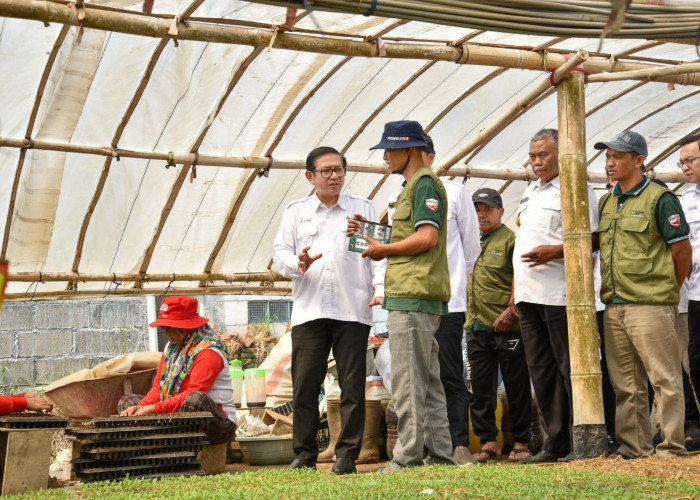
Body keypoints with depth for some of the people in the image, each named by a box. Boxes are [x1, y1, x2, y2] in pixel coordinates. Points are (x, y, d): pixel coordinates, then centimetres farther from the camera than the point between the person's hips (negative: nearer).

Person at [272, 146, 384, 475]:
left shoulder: (363, 209, 14)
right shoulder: (295, 211, 17)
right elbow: (280, 251, 10)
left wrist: (380, 289, -6)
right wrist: (298, 264, -12)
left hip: (352, 312, -1)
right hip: (308, 311, 1)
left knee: (352, 386, -2)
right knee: (305, 385, -1)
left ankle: (347, 455, 5)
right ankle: (305, 453, 9)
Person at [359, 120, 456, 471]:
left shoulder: (424, 183, -7)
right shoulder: (412, 186, 24)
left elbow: (427, 237, -18)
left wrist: (385, 249, -7)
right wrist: (384, 247, 13)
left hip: (413, 297, -11)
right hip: (412, 296, 11)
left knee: (408, 381, -9)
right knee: (427, 381, 11)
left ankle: (408, 458, -7)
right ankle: (440, 456, 16)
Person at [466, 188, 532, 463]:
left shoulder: (510, 240, -2)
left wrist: (510, 310, -19)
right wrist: (466, 316, 15)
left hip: (507, 326, -6)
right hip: (476, 327, 6)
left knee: (516, 386, 1)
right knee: (480, 388, 6)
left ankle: (521, 442, 8)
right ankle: (488, 441, 13)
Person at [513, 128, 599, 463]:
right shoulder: (530, 192, 22)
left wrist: (556, 251, -22)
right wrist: (516, 288, 19)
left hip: (559, 295, -8)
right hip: (529, 294, 8)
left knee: (570, 368, -5)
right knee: (541, 370, 9)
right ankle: (556, 442, 16)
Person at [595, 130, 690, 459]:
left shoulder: (659, 198, -6)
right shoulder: (606, 202, 15)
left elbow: (682, 248, -5)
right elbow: (593, 243, 23)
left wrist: (669, 291, 2)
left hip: (650, 305, -7)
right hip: (613, 306, 7)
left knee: (664, 379, -2)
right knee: (625, 382, 12)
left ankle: (672, 446, 5)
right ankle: (634, 445, 20)